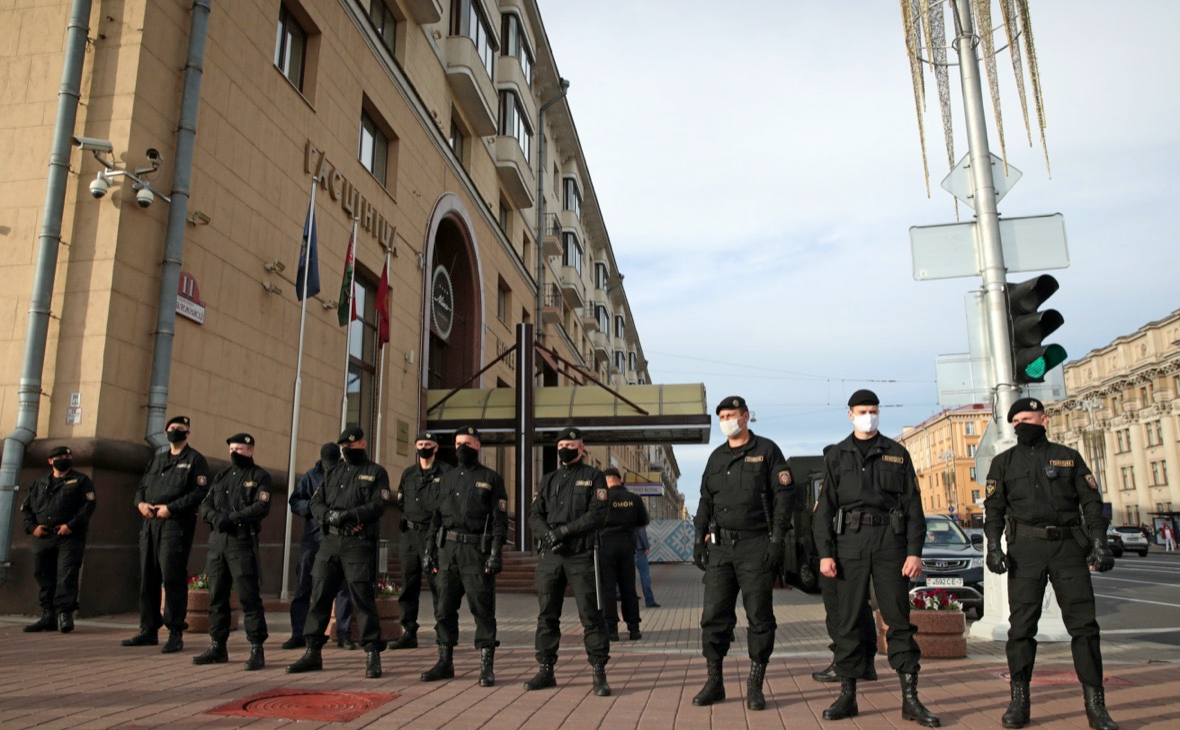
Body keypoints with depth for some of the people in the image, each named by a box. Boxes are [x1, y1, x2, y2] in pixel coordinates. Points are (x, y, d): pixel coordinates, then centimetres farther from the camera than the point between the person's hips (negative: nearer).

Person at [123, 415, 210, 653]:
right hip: (150, 524, 7)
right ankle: (148, 631, 19)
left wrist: (171, 508, -17)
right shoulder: (156, 460, 22)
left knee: (172, 578, -9)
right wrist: (141, 503, 1)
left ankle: (176, 634, -2)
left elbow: (200, 492, -11)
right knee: (148, 578, 10)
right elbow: (142, 486, 23)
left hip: (176, 525, -7)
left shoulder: (195, 460, 0)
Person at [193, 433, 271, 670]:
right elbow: (205, 505, 12)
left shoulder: (259, 476, 1)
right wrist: (216, 517, -9)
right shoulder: (221, 476, 19)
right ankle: (218, 646, 21)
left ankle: (257, 650, -4)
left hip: (243, 542, -6)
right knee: (216, 596, 10)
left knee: (249, 596, -8)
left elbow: (261, 507, -12)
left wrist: (232, 518, -19)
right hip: (217, 541, 6)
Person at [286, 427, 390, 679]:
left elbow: (378, 506, -9)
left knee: (363, 598, -6)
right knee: (319, 596, 7)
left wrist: (348, 515, -18)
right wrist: (329, 515, -10)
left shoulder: (376, 473, 3)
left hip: (359, 544, -5)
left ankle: (372, 655, 2)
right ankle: (313, 652, 18)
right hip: (330, 542, 5)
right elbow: (316, 502, 11)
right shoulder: (333, 473, 19)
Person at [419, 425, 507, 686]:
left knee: (482, 609, -2)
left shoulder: (491, 478, 2)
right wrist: (429, 549, 10)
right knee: (444, 608, 8)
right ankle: (445, 662, 19)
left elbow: (500, 518, -4)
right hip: (447, 548, 5)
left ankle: (486, 666, 5)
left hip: (477, 550, -5)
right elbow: (436, 516, 18)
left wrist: (496, 553, -12)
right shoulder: (447, 478, 16)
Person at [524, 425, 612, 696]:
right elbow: (534, 515, 9)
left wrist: (565, 530, -15)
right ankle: (546, 671, 18)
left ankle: (599, 673, 4)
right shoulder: (548, 480, 17)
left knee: (591, 615, -3)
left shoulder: (593, 477, 3)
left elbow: (598, 514, -9)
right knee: (547, 616, 8)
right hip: (550, 556, 5)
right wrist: (548, 533, -11)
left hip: (582, 555, -4)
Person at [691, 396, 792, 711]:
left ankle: (755, 685, 11)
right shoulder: (716, 457, 15)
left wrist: (777, 540, -12)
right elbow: (705, 502, 17)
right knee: (714, 615, 2)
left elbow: (782, 497, -5)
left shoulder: (767, 450, 1)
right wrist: (699, 540, 9)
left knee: (760, 617, 1)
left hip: (756, 546, -4)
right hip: (720, 546, 4)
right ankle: (714, 681, 13)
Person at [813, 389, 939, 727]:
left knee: (899, 618, 1)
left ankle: (910, 699, 7)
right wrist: (825, 553, -4)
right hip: (850, 543, 0)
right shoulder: (836, 456, 10)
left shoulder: (897, 454, 11)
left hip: (890, 542, 0)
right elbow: (824, 508, 5)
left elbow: (913, 506, 7)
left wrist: (915, 551, -3)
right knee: (849, 619, 2)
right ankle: (847, 695, 10)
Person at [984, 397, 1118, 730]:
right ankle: (1019, 702, 6)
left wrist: (1100, 544, -4)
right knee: (1021, 625, -2)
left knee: (1083, 624, -2)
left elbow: (1091, 503, 8)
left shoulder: (1069, 457, 12)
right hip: (1025, 549, 0)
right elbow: (994, 509, 6)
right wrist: (993, 547, -7)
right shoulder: (1003, 462, 11)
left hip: (1068, 546, 1)